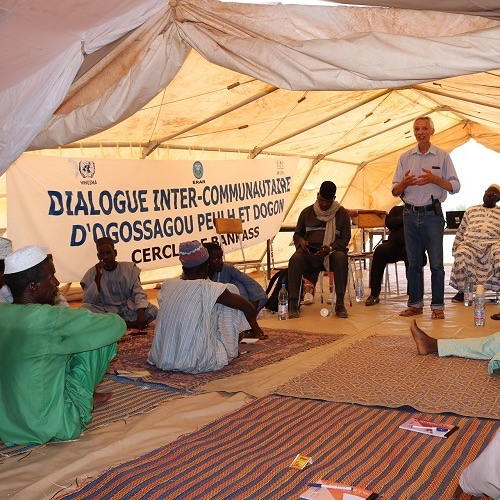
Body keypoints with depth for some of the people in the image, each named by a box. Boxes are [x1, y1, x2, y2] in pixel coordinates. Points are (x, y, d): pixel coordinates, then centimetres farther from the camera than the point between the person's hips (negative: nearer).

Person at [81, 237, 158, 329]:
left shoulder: (129, 268, -1)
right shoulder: (92, 273, -2)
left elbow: (138, 292, -10)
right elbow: (88, 301, -11)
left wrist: (141, 314, -29)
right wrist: (98, 276, -21)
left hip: (128, 308, 0)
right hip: (106, 311, 0)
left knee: (153, 310, -26)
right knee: (85, 308, -31)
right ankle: (128, 324, -24)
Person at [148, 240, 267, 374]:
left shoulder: (167, 285, 3)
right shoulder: (209, 288, -10)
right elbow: (250, 310, -1)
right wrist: (256, 329, 21)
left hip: (161, 361, 5)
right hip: (199, 364, -5)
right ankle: (230, 351, 24)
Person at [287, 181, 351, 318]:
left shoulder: (342, 213, 11)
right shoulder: (307, 212, 16)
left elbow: (345, 237, 7)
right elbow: (297, 234, 20)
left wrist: (330, 248, -13)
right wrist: (301, 242, -6)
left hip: (332, 252, -1)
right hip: (309, 253, 1)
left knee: (341, 258, -38)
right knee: (295, 259, -33)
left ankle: (340, 304, -30)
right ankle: (293, 304, -29)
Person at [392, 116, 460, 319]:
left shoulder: (442, 156, 4)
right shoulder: (405, 158, 11)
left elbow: (455, 186, 1)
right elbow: (395, 191, 10)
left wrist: (435, 179, -14)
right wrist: (404, 183, -12)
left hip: (432, 214, -3)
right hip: (410, 215, 3)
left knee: (436, 263, -3)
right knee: (413, 262, 8)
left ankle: (437, 306, 5)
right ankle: (415, 304, 16)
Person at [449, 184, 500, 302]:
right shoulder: (471, 211, 25)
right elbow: (461, 231, 23)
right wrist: (455, 248, 13)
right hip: (470, 243, 1)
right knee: (462, 254, -33)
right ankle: (462, 291, -22)